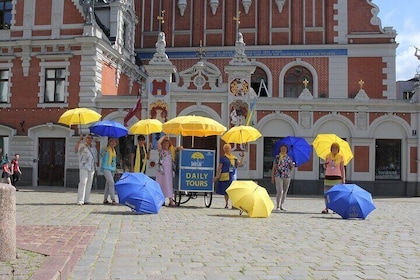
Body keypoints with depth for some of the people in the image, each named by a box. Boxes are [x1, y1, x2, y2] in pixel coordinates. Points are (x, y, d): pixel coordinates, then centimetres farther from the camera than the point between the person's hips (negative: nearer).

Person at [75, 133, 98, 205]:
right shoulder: (82, 146, 1)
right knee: (83, 183, -13)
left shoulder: (94, 148, 19)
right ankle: (80, 200, -13)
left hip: (91, 168, 6)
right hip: (83, 167, -6)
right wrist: (80, 140, -29)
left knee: (89, 184, 5)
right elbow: (76, 149, -22)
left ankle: (86, 200, 11)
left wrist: (95, 168, 11)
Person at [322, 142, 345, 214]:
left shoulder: (340, 157, 3)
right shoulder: (328, 156, 8)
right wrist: (325, 164, -10)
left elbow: (342, 169, 3)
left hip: (337, 177, -2)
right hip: (328, 177, 2)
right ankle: (326, 208, 3)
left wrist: (343, 179, -2)